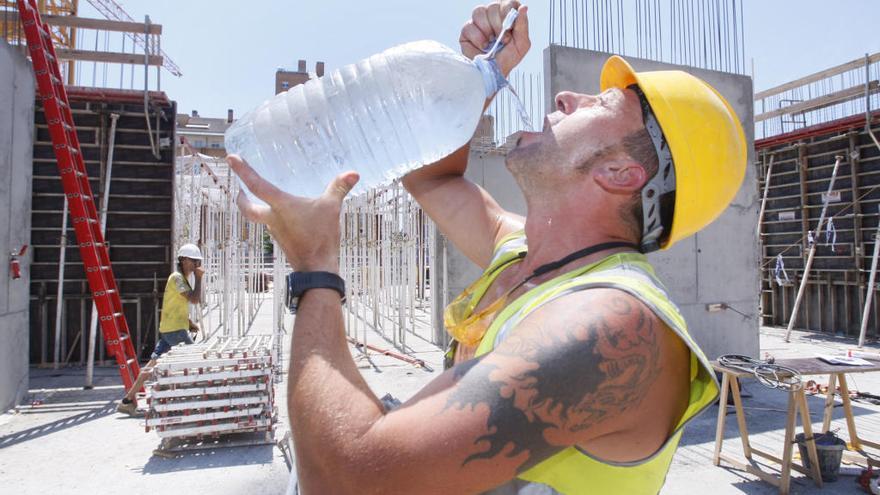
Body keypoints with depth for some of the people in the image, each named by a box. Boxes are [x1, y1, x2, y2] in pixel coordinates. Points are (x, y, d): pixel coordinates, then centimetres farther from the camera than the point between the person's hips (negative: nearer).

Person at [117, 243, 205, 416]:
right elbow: (195, 299, -24)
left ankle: (128, 400, 14)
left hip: (168, 329, 9)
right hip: (175, 330, -9)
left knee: (153, 364, 10)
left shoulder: (182, 278, 17)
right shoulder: (177, 277, -14)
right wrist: (199, 278, -17)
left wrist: (190, 323, 17)